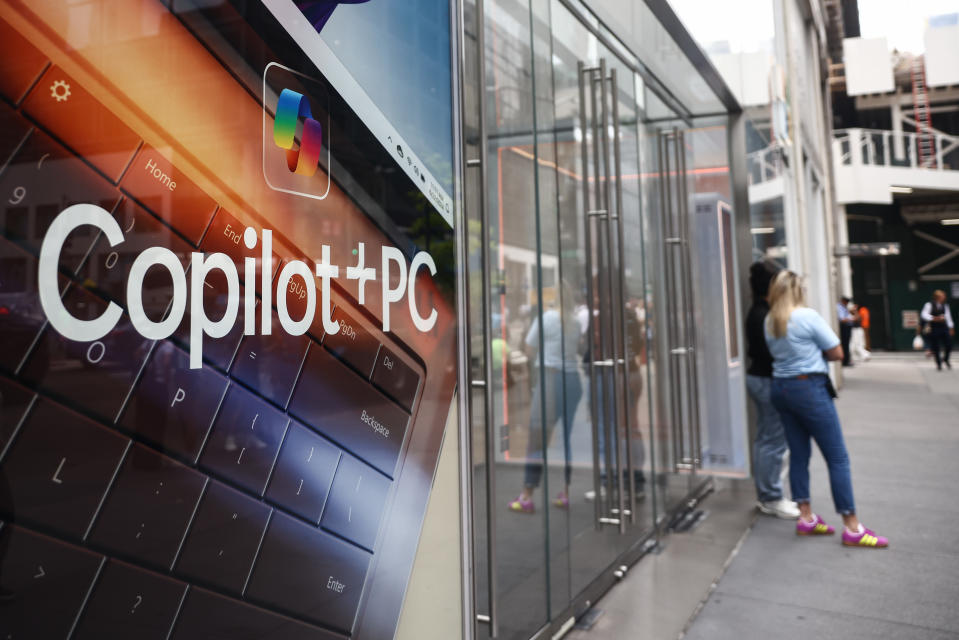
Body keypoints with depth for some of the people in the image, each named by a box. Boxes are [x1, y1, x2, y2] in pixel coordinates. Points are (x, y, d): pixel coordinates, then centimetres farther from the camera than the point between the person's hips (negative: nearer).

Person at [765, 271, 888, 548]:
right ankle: (852, 528, 4)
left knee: (798, 454, 12)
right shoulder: (807, 316, -12)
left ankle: (806, 518, 17)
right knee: (838, 458, 0)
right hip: (809, 388, -7)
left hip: (780, 388, 7)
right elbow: (837, 353, -7)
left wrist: (809, 352, 10)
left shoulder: (769, 321, 5)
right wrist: (817, 352, 9)